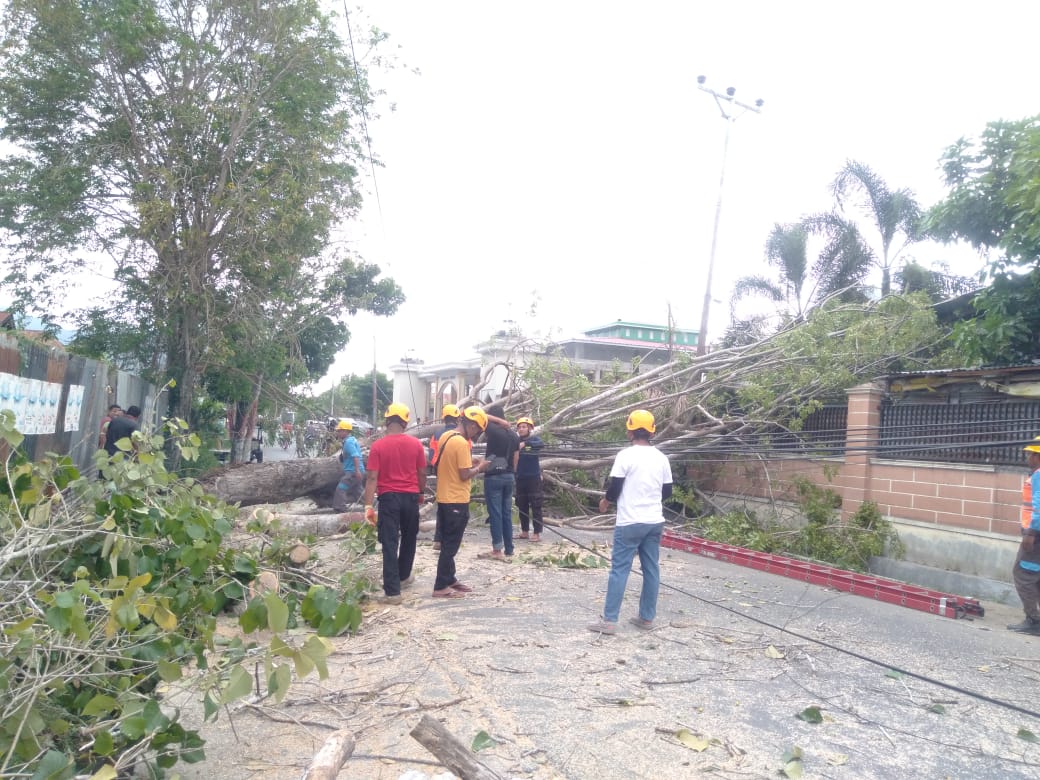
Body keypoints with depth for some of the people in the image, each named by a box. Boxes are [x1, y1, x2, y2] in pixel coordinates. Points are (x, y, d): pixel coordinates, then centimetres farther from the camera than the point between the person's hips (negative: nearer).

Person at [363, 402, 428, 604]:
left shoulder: (378, 446, -8)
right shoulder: (416, 444, -2)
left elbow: (372, 478, -11)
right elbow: (422, 474, 4)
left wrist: (368, 506, -11)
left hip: (389, 497, -2)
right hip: (410, 497, 2)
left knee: (390, 544, 0)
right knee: (409, 539, 22)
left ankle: (392, 591, -3)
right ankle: (404, 576, 39)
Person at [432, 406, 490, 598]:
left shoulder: (445, 436, 9)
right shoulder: (461, 443, -20)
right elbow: (465, 475, -20)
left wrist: (470, 463, 11)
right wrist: (479, 467, -3)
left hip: (444, 498, 9)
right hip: (456, 500, -9)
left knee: (447, 543, 17)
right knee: (451, 545, -1)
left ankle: (449, 579, 27)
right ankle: (441, 587, 4)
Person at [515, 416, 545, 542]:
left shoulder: (535, 439, -3)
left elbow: (541, 444, -25)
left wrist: (525, 443, -38)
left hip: (533, 477, -4)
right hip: (520, 478, 4)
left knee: (535, 506, -3)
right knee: (522, 506, 11)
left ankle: (537, 533, 0)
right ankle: (524, 531, 21)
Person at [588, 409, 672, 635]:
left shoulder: (626, 455, -12)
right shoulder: (661, 458, 6)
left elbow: (615, 487, -11)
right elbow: (667, 491, 11)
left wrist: (605, 501, 9)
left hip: (630, 523, -6)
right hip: (655, 521, 6)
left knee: (619, 569, -2)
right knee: (651, 569, 11)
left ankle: (609, 620, 0)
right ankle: (647, 618, 18)